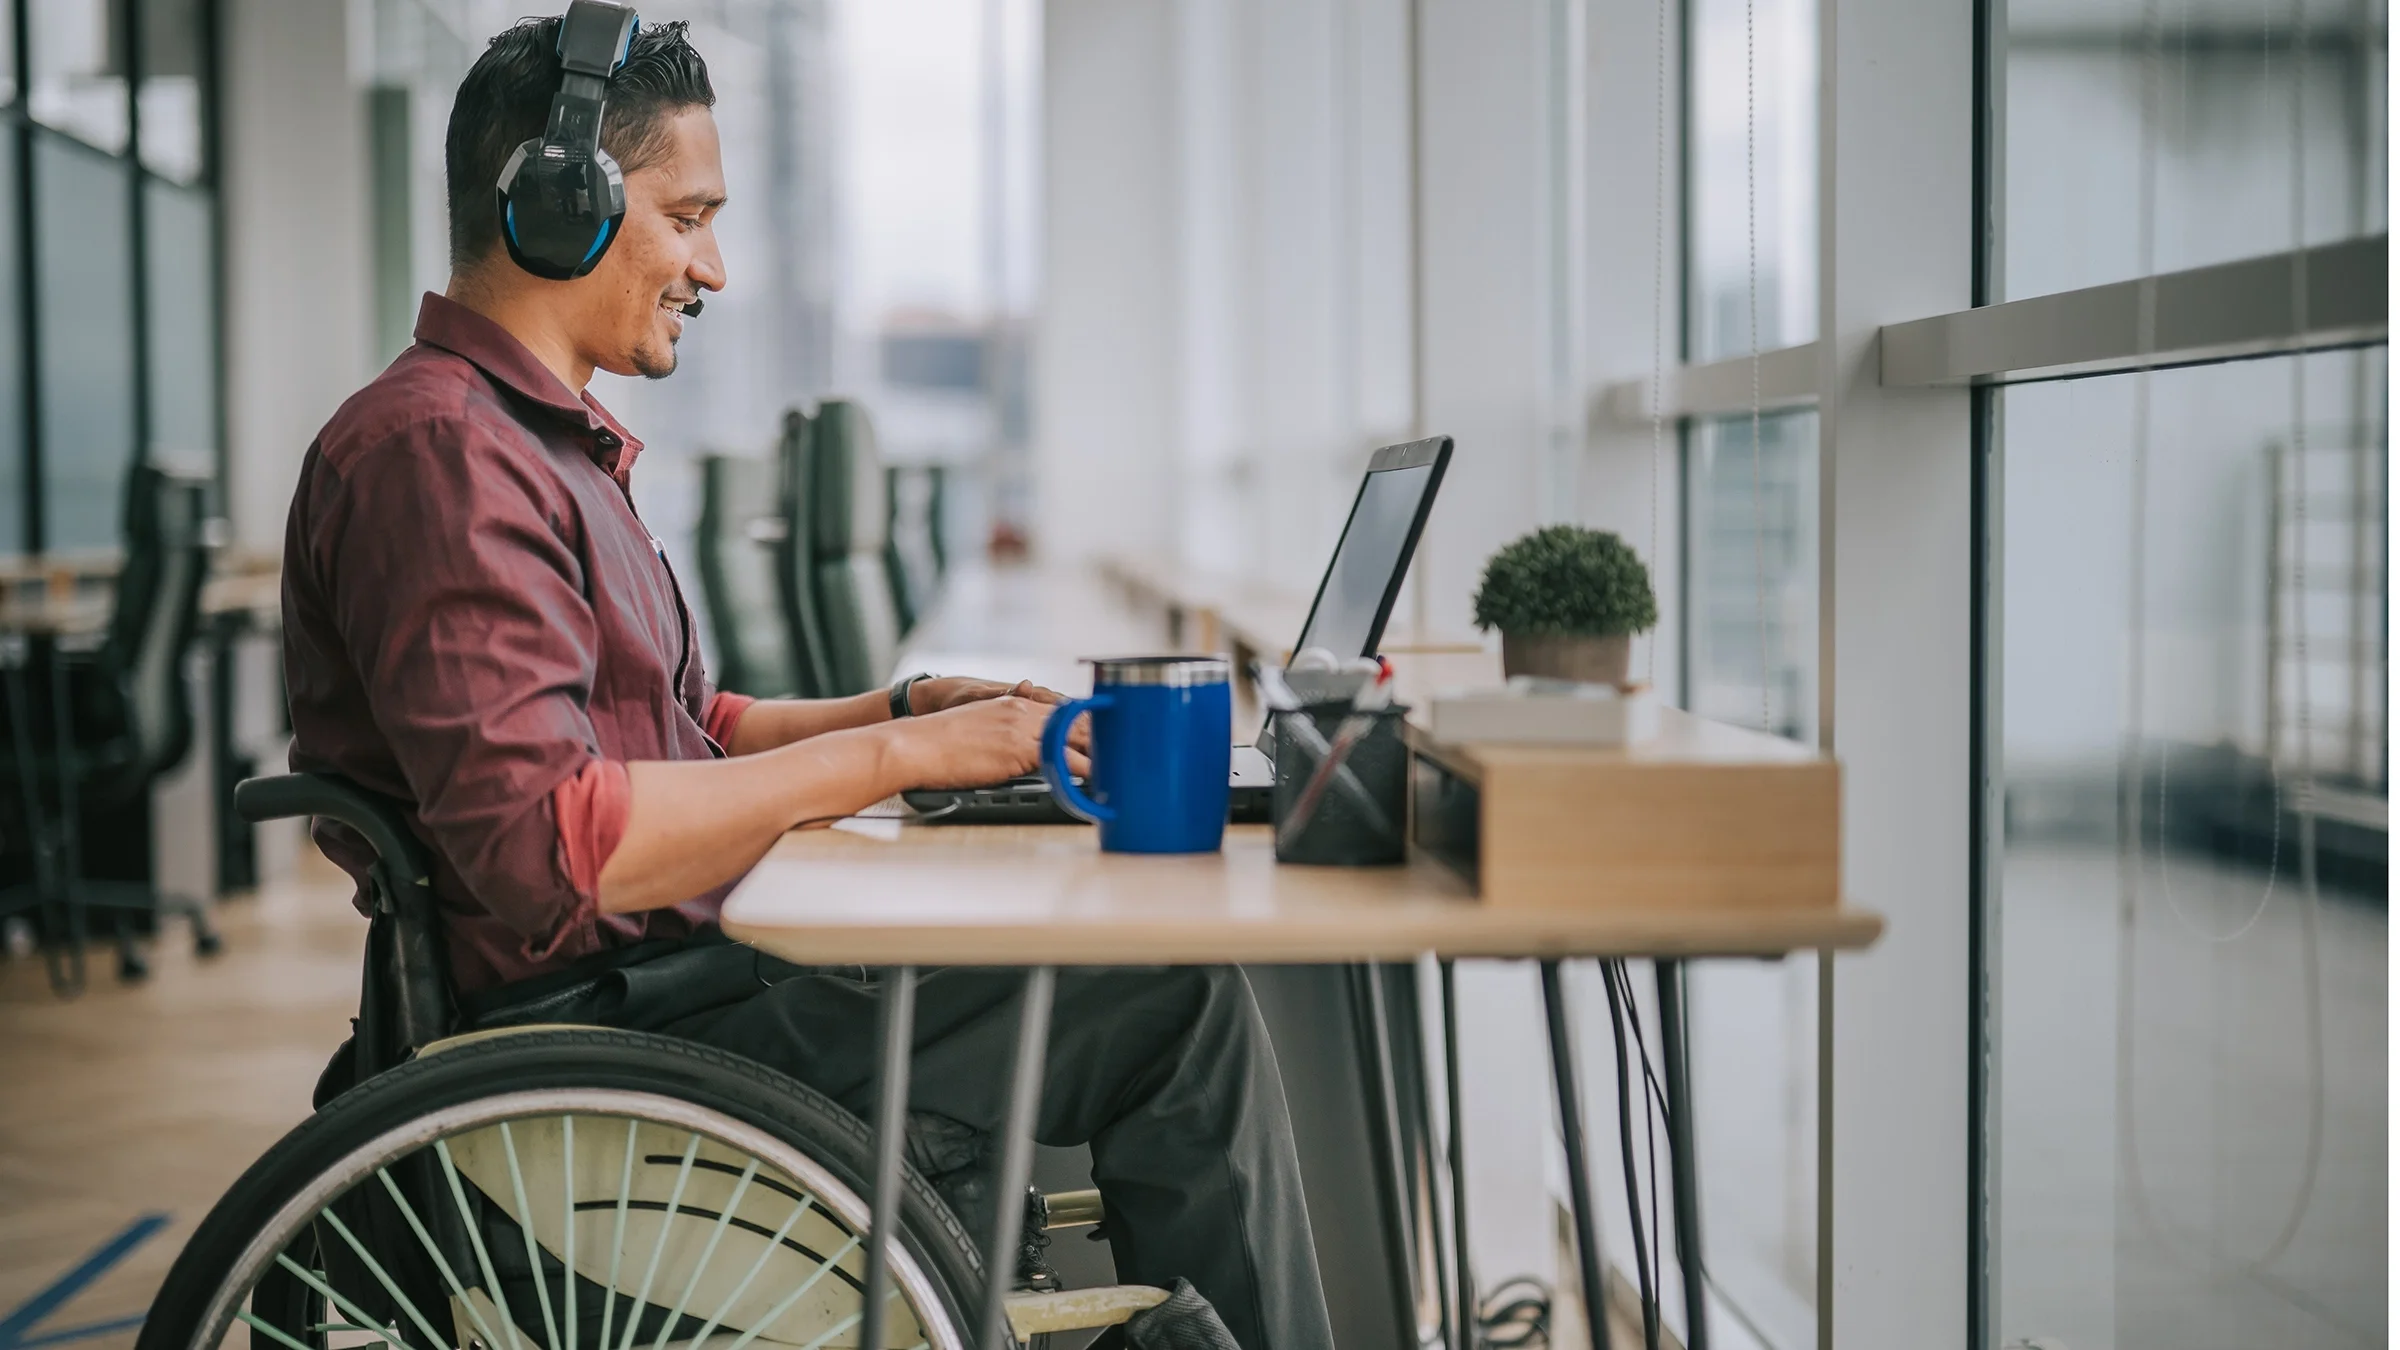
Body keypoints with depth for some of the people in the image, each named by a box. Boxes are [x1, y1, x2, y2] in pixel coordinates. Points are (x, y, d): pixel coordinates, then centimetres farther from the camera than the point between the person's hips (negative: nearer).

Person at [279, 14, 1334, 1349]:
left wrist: (907, 709, 8)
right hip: (598, 1030, -11)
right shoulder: (438, 450, -17)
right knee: (1179, 1002, -14)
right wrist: (893, 757, -22)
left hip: (660, 977, 11)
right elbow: (544, 846, -28)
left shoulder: (550, 441, 18)